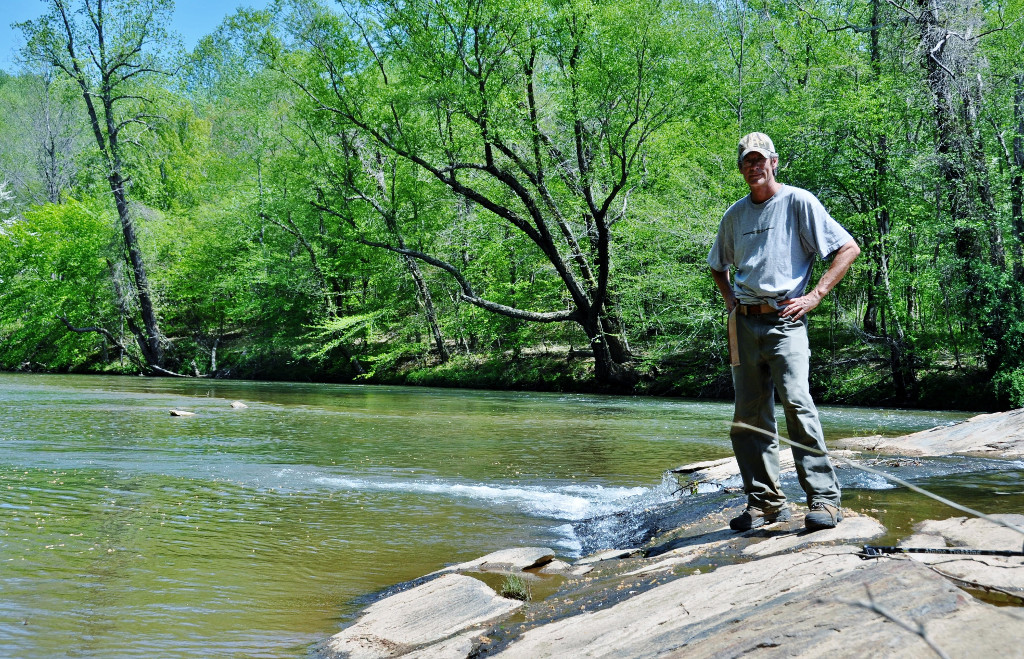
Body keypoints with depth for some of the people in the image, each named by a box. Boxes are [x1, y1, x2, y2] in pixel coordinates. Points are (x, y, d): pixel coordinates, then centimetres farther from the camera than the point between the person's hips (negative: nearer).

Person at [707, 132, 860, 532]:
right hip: (744, 322, 6)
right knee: (748, 417, 4)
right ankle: (766, 502, 12)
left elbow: (849, 248, -2)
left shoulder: (798, 202, 1)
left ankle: (824, 499, -16)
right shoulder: (735, 214, 17)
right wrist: (728, 296, 14)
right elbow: (717, 265, 34)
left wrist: (815, 296, -9)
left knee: (796, 402, -19)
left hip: (784, 319, -5)